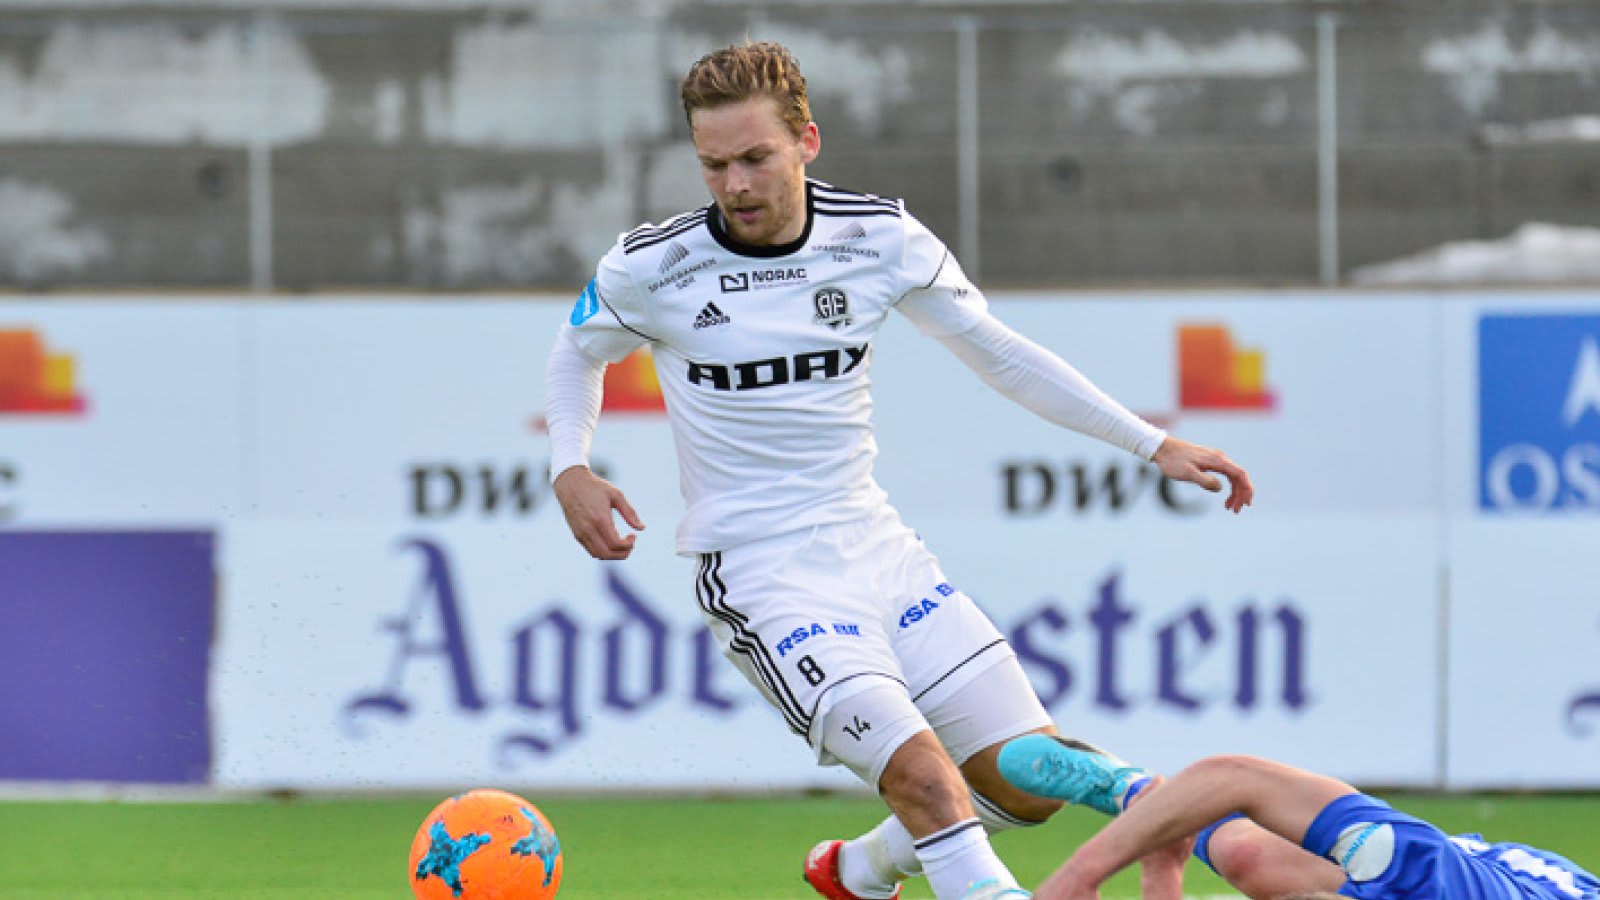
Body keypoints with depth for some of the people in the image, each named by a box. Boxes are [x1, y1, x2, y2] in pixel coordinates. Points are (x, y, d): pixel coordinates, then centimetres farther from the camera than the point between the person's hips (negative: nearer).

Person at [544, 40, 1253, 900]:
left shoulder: (880, 239, -3)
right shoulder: (650, 268, -9)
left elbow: (999, 354, 9)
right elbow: (579, 354, 12)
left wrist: (1153, 444, 6)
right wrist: (570, 468, -7)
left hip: (876, 546, 5)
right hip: (760, 574, -5)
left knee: (1030, 786, 4)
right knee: (922, 773, -26)